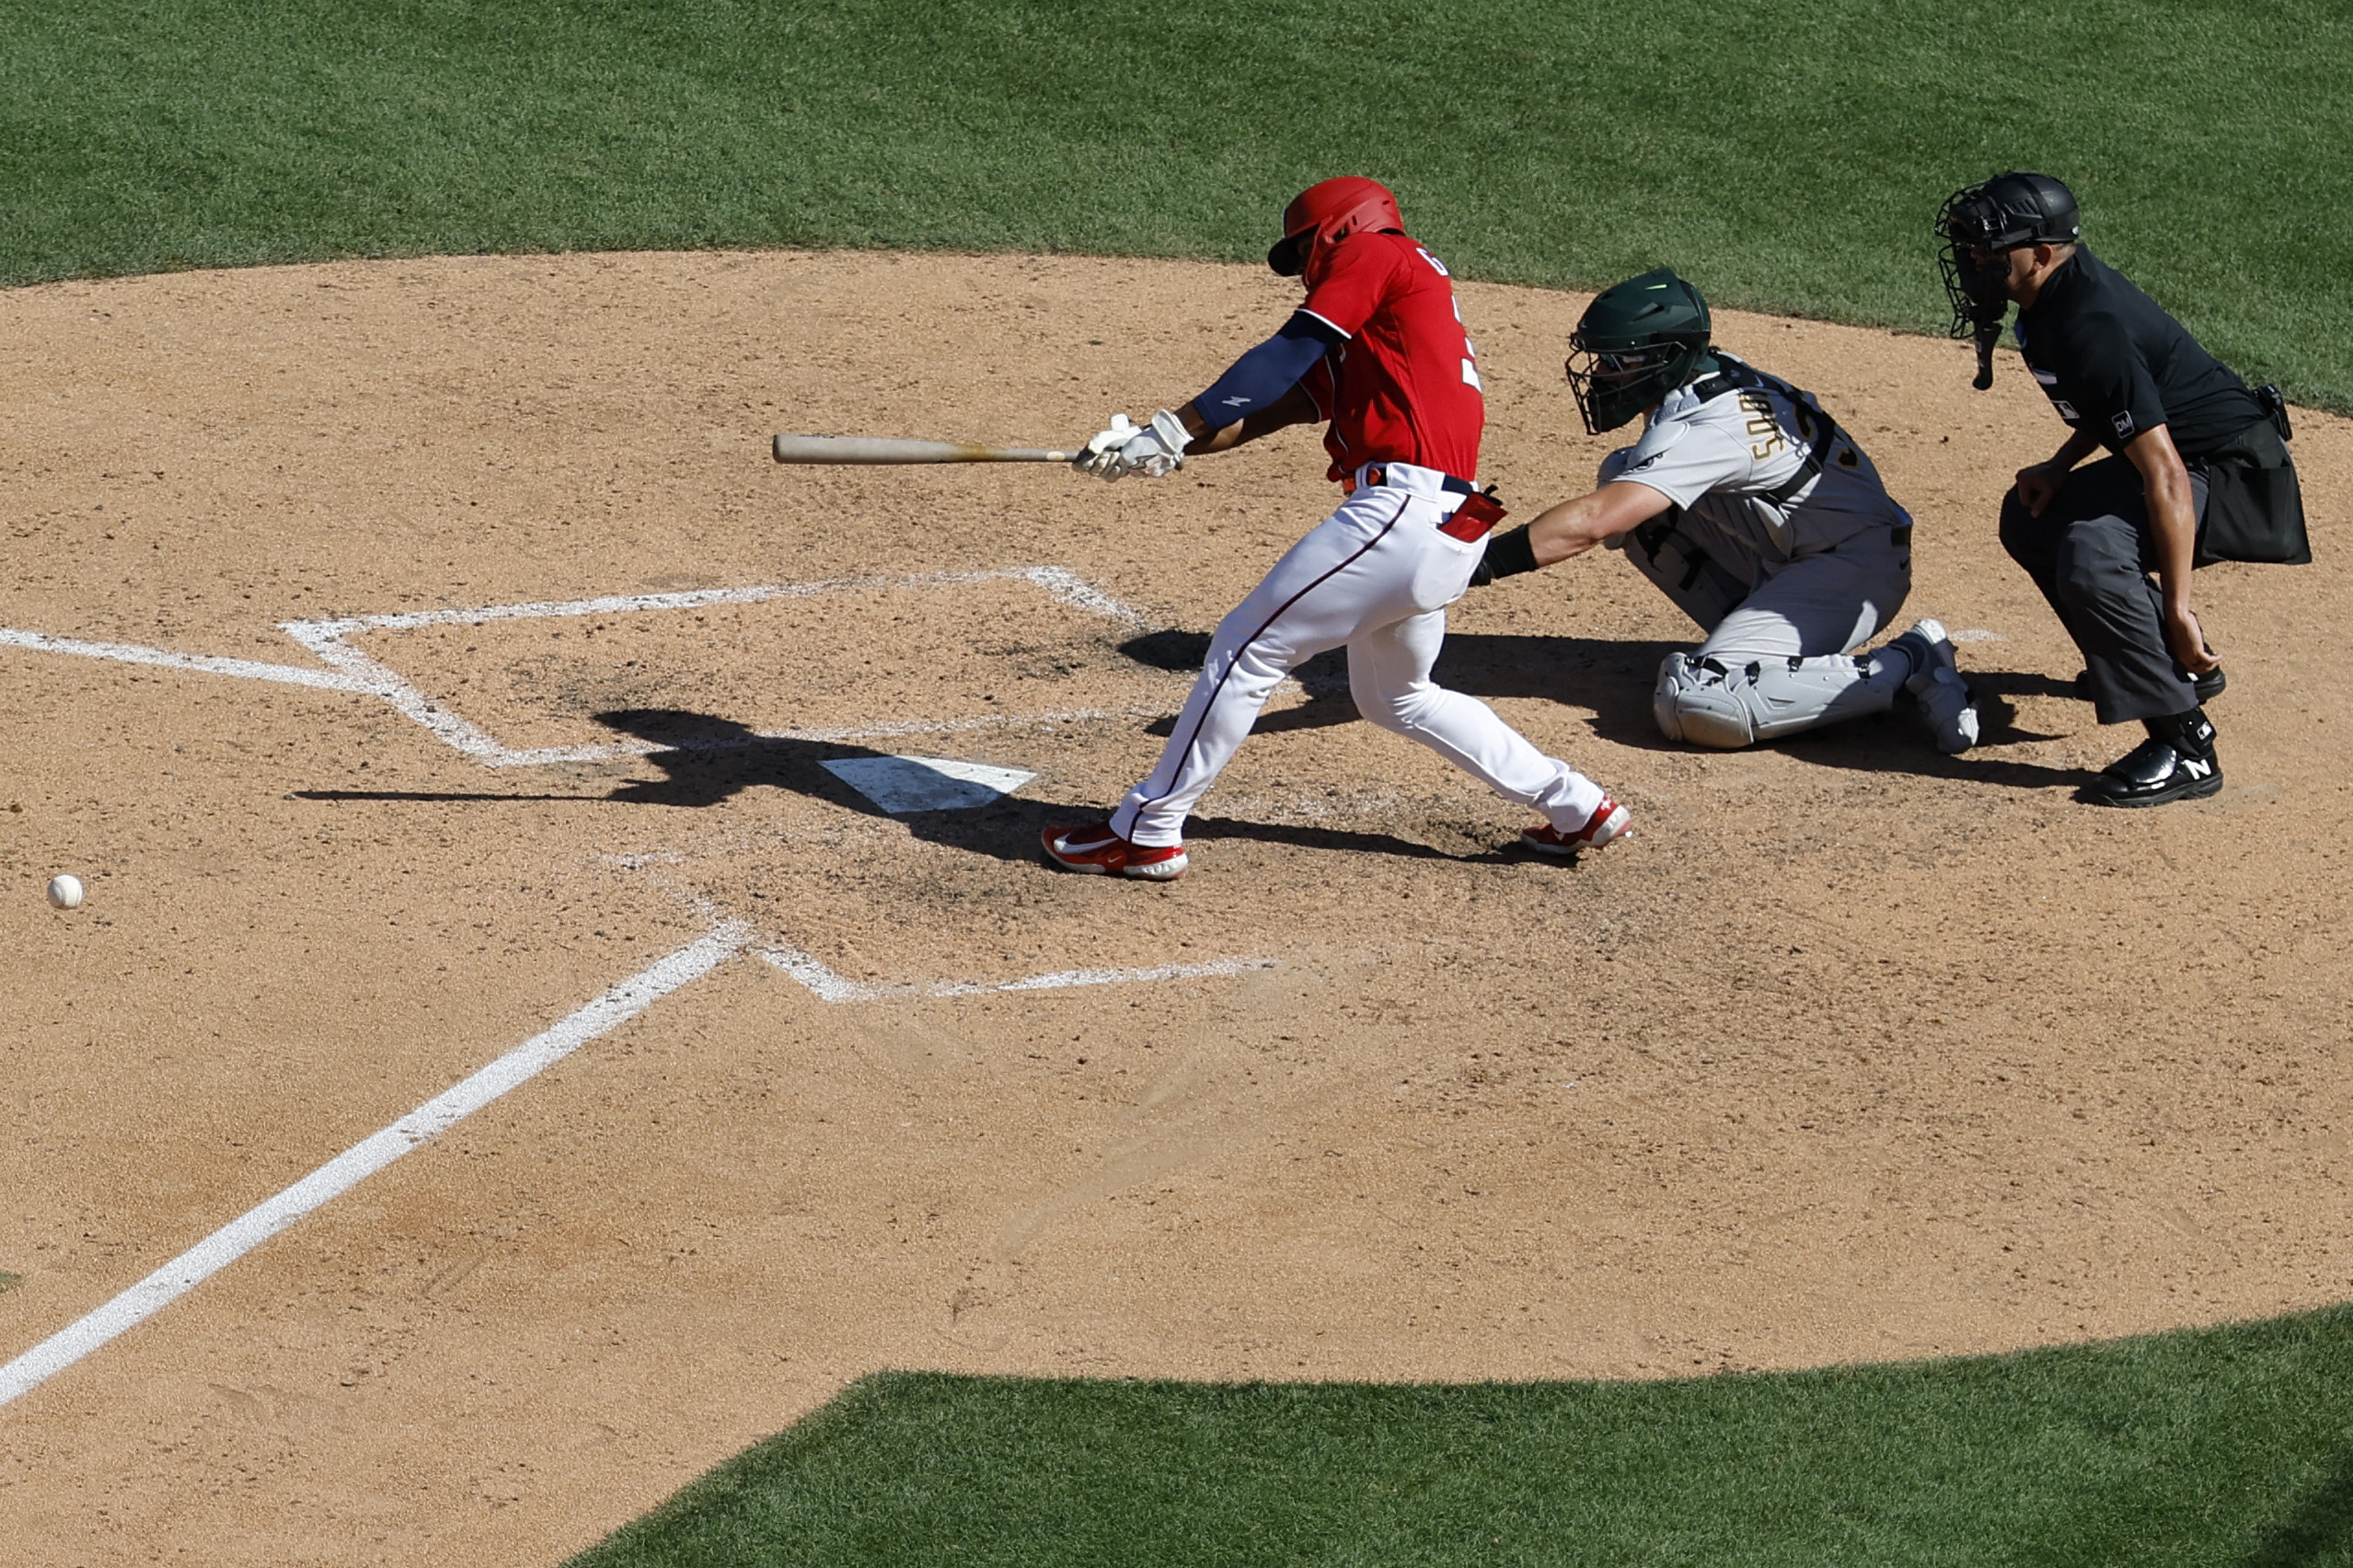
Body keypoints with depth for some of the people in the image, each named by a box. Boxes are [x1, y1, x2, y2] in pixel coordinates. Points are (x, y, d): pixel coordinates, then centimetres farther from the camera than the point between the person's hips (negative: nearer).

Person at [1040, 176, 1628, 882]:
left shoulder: (1375, 254, 1)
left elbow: (1280, 362, -9)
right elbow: (1285, 401, 18)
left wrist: (1170, 430, -10)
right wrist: (1168, 445, 8)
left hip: (1403, 506, -10)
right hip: (1450, 534, 10)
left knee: (1246, 649, -3)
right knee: (1396, 697, 26)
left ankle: (1146, 831, 1)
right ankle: (1576, 807, 29)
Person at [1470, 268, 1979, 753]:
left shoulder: (1707, 428, -27)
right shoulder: (1709, 372, 0)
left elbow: (1593, 523, -37)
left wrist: (1479, 562, -37)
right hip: (1784, 557, 10)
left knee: (1696, 706, -27)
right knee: (1622, 478, 4)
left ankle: (1908, 666, -15)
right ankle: (1750, 630, 8)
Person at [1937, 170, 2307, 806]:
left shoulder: (2090, 330, -29)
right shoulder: (2060, 292, 1)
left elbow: (2167, 477, -32)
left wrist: (2177, 610, -31)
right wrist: (2062, 465, 3)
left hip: (2234, 472, -11)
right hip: (2181, 456, 11)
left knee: (2091, 556, -32)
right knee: (2031, 518, 20)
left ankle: (2186, 746, -23)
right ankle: (2180, 663, 30)